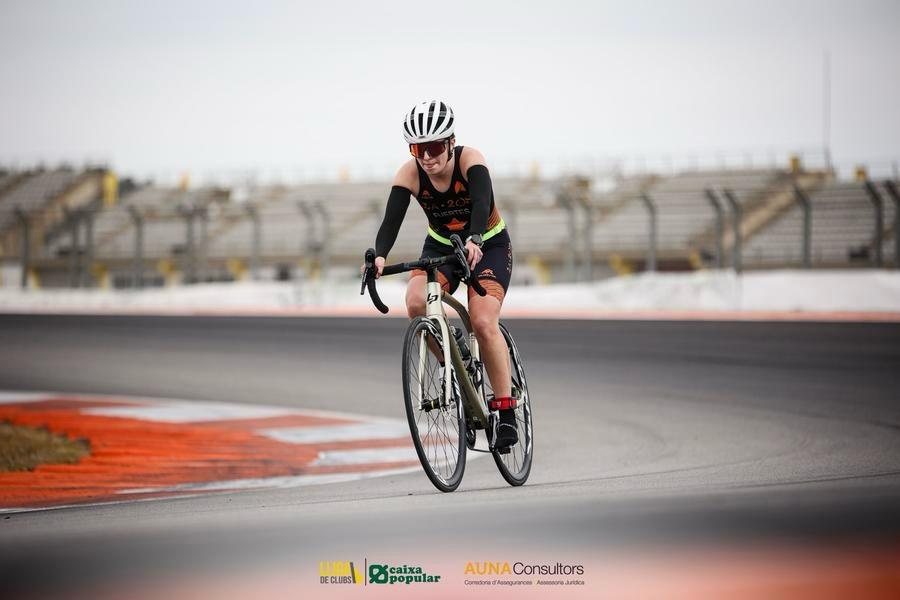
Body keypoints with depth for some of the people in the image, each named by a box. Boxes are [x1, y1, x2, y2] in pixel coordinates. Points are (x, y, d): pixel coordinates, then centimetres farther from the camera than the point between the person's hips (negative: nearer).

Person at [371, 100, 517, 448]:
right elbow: (391, 220, -29)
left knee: (483, 322, -24)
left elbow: (482, 201, -44)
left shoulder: (470, 160, -27)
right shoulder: (409, 174, -20)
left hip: (488, 246, -3)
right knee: (416, 303, -27)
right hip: (441, 247, 3)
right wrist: (379, 255, -50)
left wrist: (473, 240, -63)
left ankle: (506, 411, -11)